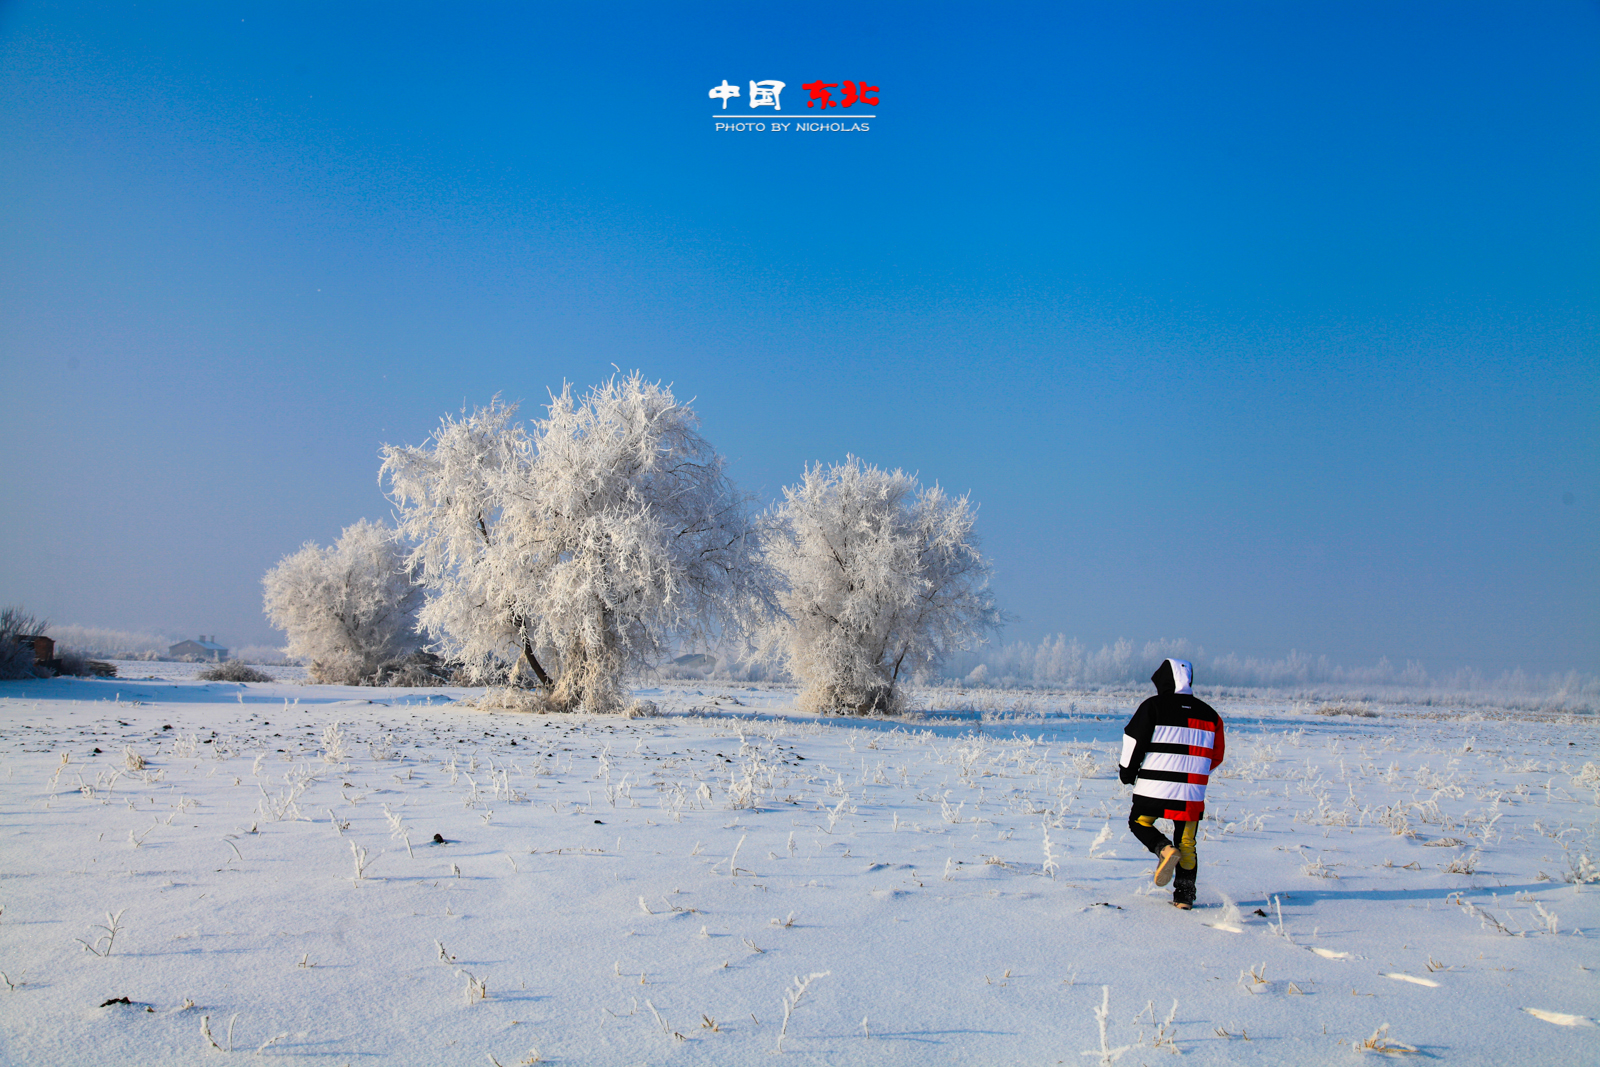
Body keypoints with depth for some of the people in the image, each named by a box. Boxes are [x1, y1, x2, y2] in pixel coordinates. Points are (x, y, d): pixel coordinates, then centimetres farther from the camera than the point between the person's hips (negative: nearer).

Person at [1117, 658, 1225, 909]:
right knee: (1187, 843, 13)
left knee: (1139, 822, 17)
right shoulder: (1209, 714, 11)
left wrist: (1127, 771, 9)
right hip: (1192, 793, 4)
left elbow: (1134, 739, -5)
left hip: (1154, 789, -4)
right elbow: (1216, 756, 17)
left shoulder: (1154, 706, -3)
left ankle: (1165, 849, -10)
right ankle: (1184, 896, 9)